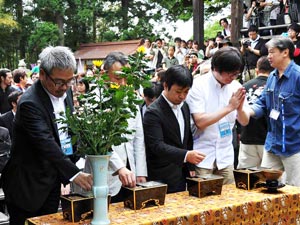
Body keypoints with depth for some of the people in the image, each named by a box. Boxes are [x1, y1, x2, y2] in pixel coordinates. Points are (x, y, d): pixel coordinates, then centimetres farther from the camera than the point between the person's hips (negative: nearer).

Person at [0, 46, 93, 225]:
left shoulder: (66, 92, 2)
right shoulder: (30, 103, -23)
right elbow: (46, 143, -32)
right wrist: (74, 173, -39)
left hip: (53, 181, 7)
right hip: (28, 185, -7)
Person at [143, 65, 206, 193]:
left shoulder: (184, 107, 9)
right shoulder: (153, 112, -16)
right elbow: (157, 145, -24)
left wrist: (190, 166, 12)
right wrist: (186, 155, -35)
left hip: (182, 174, 7)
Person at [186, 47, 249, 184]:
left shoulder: (236, 86, 1)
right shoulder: (198, 85, -12)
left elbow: (244, 122, 6)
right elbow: (200, 122, -20)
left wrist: (240, 108, -15)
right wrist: (229, 107, -20)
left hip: (225, 156, 4)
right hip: (202, 156, -4)